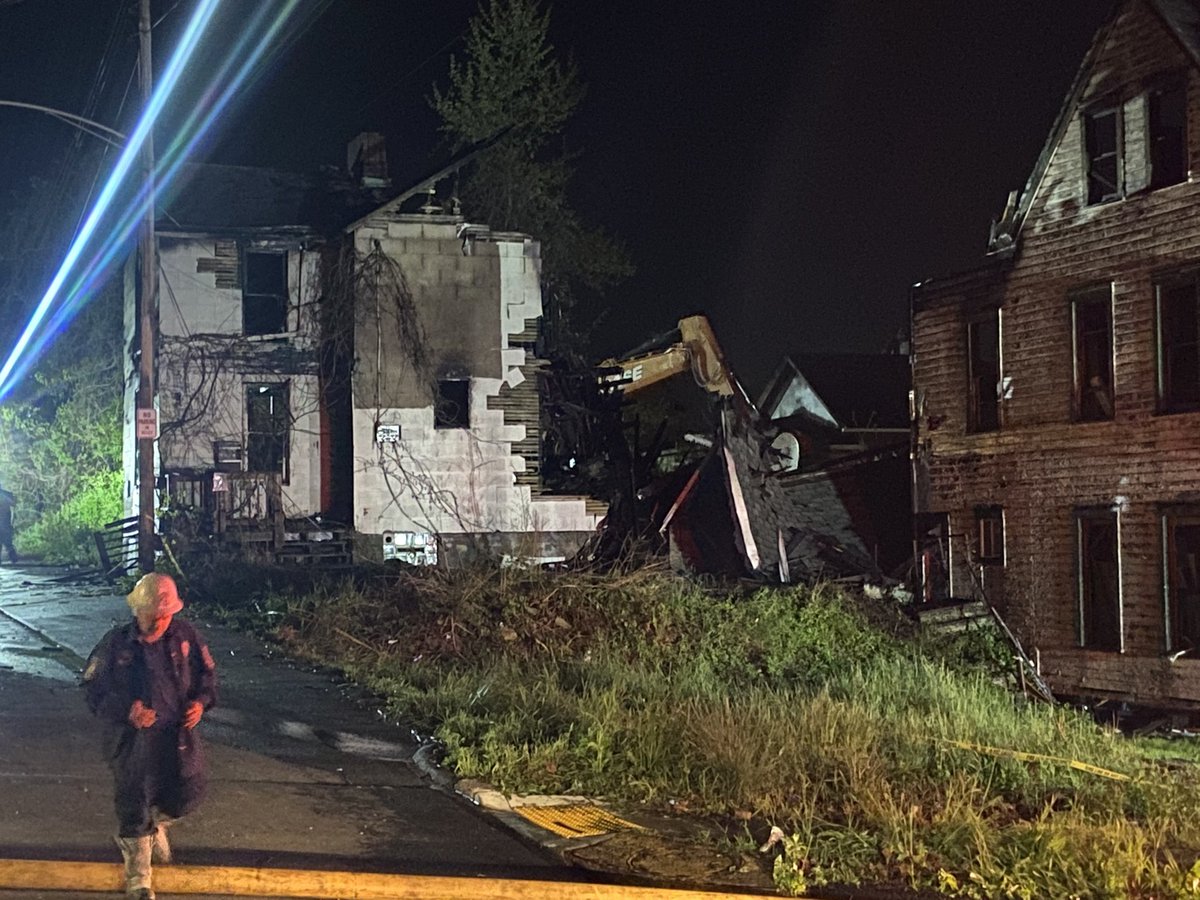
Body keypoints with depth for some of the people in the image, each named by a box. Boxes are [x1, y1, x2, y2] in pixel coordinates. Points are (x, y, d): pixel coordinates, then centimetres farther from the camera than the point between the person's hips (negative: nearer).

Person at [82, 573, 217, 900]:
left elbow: (207, 673, 6)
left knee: (188, 795, 11)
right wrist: (126, 711, -24)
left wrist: (201, 701, -13)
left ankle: (156, 824, 47)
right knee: (134, 808, 7)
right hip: (132, 742, -3)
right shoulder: (115, 644, -14)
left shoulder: (185, 636, -7)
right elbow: (94, 690, -8)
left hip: (179, 737, 3)